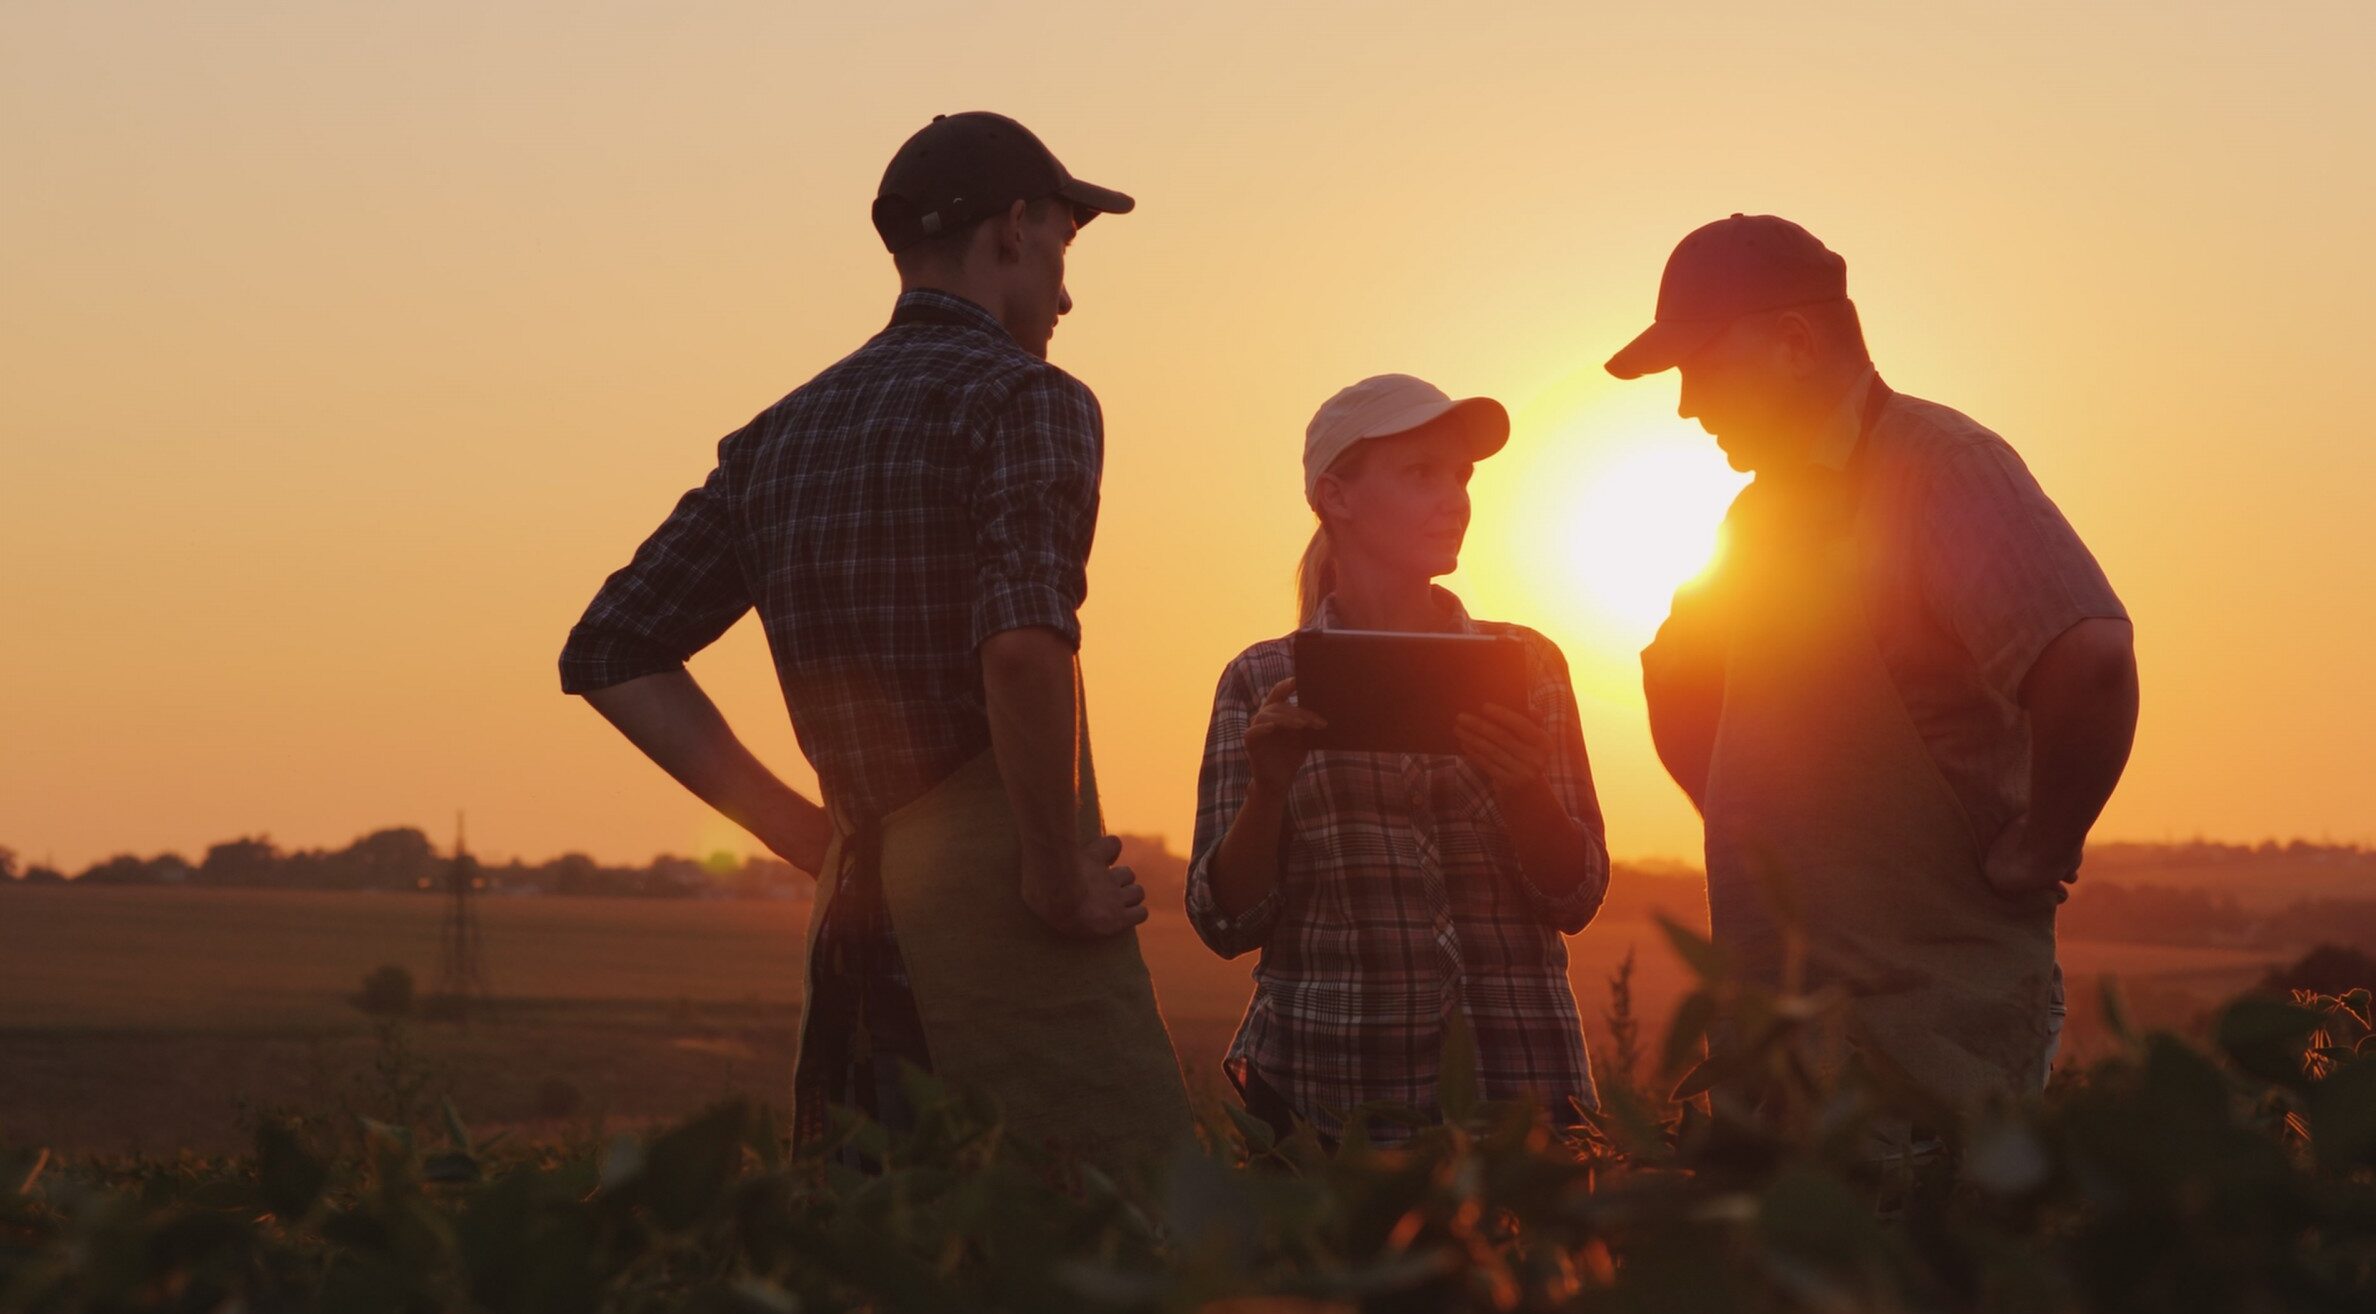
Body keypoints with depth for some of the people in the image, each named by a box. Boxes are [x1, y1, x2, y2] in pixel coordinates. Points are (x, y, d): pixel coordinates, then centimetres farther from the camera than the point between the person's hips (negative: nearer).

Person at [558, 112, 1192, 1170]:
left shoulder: (779, 438, 17)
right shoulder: (1026, 398, -5)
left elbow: (610, 654, 18)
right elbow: (1024, 643, -23)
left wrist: (802, 828, 15)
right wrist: (1057, 876, -12)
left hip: (856, 912, 8)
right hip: (993, 882, -7)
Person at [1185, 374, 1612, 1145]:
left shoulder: (1527, 666, 8)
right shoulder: (1265, 683, 4)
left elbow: (1577, 899, 2)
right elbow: (1226, 923, 0)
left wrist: (1523, 787, -16)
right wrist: (1269, 788, -17)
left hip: (1513, 1082, 1)